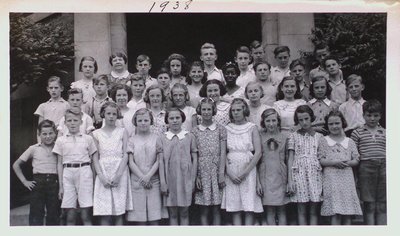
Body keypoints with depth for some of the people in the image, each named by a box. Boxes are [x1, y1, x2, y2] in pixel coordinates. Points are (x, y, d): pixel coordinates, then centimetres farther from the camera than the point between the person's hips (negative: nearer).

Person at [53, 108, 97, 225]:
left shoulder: (88, 139, 7)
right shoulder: (61, 140, 9)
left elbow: (93, 161, 10)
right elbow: (59, 164, 9)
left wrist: (93, 182, 4)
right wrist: (60, 185, 5)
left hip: (84, 173, -1)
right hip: (67, 173, 1)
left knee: (86, 214, -3)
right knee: (70, 216, 2)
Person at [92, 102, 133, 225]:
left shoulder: (122, 132, 8)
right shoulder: (96, 134, 10)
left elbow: (126, 154, 1)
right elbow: (95, 157, 4)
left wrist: (118, 175, -12)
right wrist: (101, 176, -10)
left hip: (120, 172, 0)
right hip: (103, 174, 1)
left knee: (119, 212, -2)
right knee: (104, 213, -4)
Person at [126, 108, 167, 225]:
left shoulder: (156, 138, 7)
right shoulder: (132, 140, 7)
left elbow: (159, 160, 2)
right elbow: (131, 162, 2)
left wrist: (148, 176, -10)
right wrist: (142, 177, -10)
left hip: (153, 181, 0)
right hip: (137, 182, 0)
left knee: (154, 218, -2)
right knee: (140, 218, 0)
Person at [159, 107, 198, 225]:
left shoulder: (189, 136, 3)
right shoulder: (163, 138, 4)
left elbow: (194, 159, 5)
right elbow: (161, 161, 2)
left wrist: (193, 180, 1)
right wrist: (163, 183, -3)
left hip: (185, 179, 0)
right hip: (170, 180, 0)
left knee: (184, 213, 5)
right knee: (172, 214, 6)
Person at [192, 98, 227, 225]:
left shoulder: (220, 129, 4)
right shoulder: (195, 131, 5)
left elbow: (223, 153, 1)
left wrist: (222, 174, -6)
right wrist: (196, 176, -5)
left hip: (216, 172, 0)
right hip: (201, 173, 0)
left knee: (216, 209, 2)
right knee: (204, 210, 2)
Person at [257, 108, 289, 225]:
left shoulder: (284, 137, 5)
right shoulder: (260, 137, 2)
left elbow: (288, 160, 8)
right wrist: (258, 182, -4)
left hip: (281, 177, 1)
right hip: (265, 177, -1)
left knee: (282, 211, 4)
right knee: (269, 211, 1)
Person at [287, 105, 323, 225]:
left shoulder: (319, 136, 9)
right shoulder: (293, 136, 7)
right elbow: (290, 159, 5)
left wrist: (324, 179, 0)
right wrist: (289, 180, -1)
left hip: (315, 173, 1)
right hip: (299, 173, -1)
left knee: (314, 210, 2)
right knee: (301, 210, 1)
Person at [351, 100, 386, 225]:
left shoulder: (384, 133, 12)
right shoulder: (357, 133, 4)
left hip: (383, 167, 3)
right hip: (366, 167, -2)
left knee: (382, 205, 5)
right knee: (369, 205, 2)